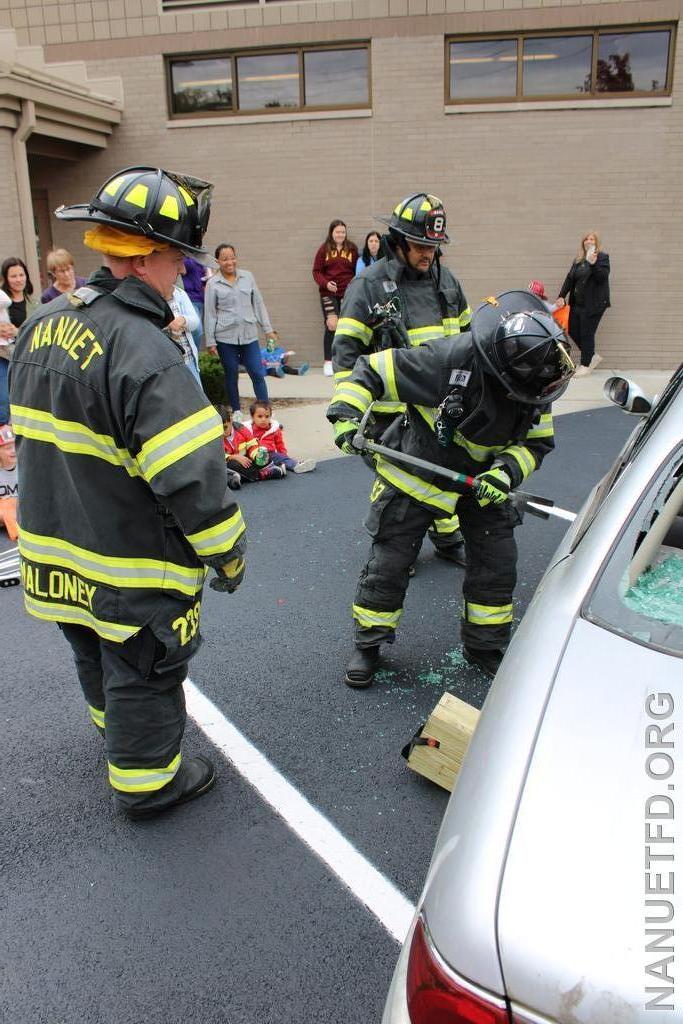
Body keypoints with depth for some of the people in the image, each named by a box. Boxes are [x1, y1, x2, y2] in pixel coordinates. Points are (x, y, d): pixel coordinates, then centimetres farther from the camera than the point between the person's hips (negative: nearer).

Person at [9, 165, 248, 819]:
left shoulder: (41, 327, 1)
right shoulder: (142, 351, -27)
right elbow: (192, 477, -29)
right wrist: (228, 556, -15)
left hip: (57, 554, 8)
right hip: (131, 578, -8)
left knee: (97, 657, 29)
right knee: (142, 673, 13)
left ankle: (117, 731, 55)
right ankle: (145, 781, 33)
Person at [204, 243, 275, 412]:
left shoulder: (247, 276, 6)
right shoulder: (212, 284, -1)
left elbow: (258, 303, 11)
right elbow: (209, 314, 0)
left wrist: (267, 328, 9)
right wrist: (210, 341, -1)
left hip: (249, 335, 2)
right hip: (226, 337, -1)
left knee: (258, 374, -2)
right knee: (231, 376, 8)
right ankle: (236, 413, 20)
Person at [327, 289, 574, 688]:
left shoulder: (534, 386, -15)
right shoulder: (451, 359, -33)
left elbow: (538, 442, -3)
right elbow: (372, 370, -25)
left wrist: (508, 472, -22)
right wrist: (346, 416, -36)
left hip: (481, 477, 5)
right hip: (415, 474, -5)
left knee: (497, 561, 5)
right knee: (389, 563, 0)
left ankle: (486, 647, 26)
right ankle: (369, 646, 23)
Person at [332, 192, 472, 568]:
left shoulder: (445, 279, 8)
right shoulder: (369, 285, -10)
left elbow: (466, 336, 20)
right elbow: (346, 348, -12)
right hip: (393, 408, -5)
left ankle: (448, 539, 36)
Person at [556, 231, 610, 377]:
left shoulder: (602, 257, -3)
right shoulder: (578, 260, 14)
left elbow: (603, 277, -15)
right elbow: (569, 279, 12)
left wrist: (593, 264, -28)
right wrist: (562, 296, 3)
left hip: (593, 304, -7)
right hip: (577, 303, 7)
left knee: (587, 334, -4)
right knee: (573, 331, 7)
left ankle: (586, 365, 10)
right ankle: (593, 357, 24)